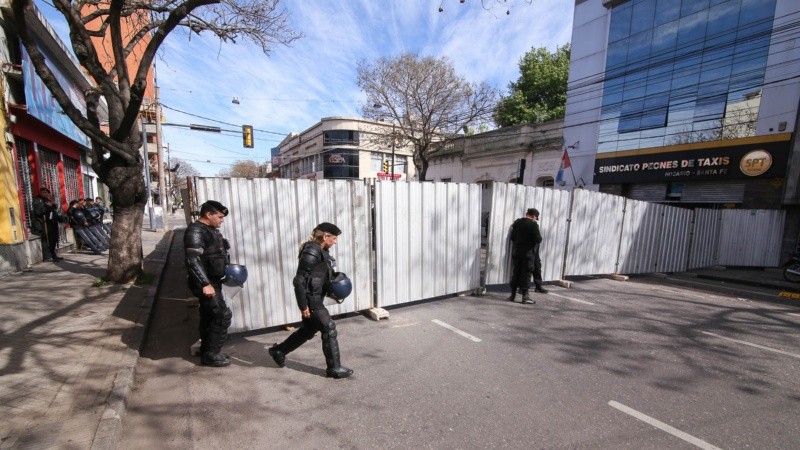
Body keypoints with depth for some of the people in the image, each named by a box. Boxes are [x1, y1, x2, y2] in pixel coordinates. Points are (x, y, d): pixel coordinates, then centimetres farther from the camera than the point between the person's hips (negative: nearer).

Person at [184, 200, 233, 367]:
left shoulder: (211, 230, 12)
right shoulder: (196, 231, -18)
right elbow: (193, 260, -27)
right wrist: (205, 284, -31)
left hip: (213, 281, 10)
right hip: (206, 284, -10)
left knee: (209, 316, 17)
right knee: (223, 316, -7)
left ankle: (207, 351, 31)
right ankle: (210, 355, 7)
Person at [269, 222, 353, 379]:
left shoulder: (321, 251, 8)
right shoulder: (312, 252, -22)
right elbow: (299, 280, -23)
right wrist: (303, 305, -21)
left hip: (315, 297, 10)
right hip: (310, 298, -10)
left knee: (308, 330, 22)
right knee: (329, 328, -3)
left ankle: (279, 350, 41)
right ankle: (334, 368, 11)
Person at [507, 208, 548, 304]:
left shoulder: (516, 222, 7)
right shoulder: (533, 224, -12)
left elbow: (512, 237, 12)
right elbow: (538, 239, -14)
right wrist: (539, 235, 5)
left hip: (516, 252, 6)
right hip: (528, 253, -5)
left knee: (516, 272, 11)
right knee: (526, 273, 2)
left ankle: (513, 294, 16)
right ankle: (525, 296, 7)